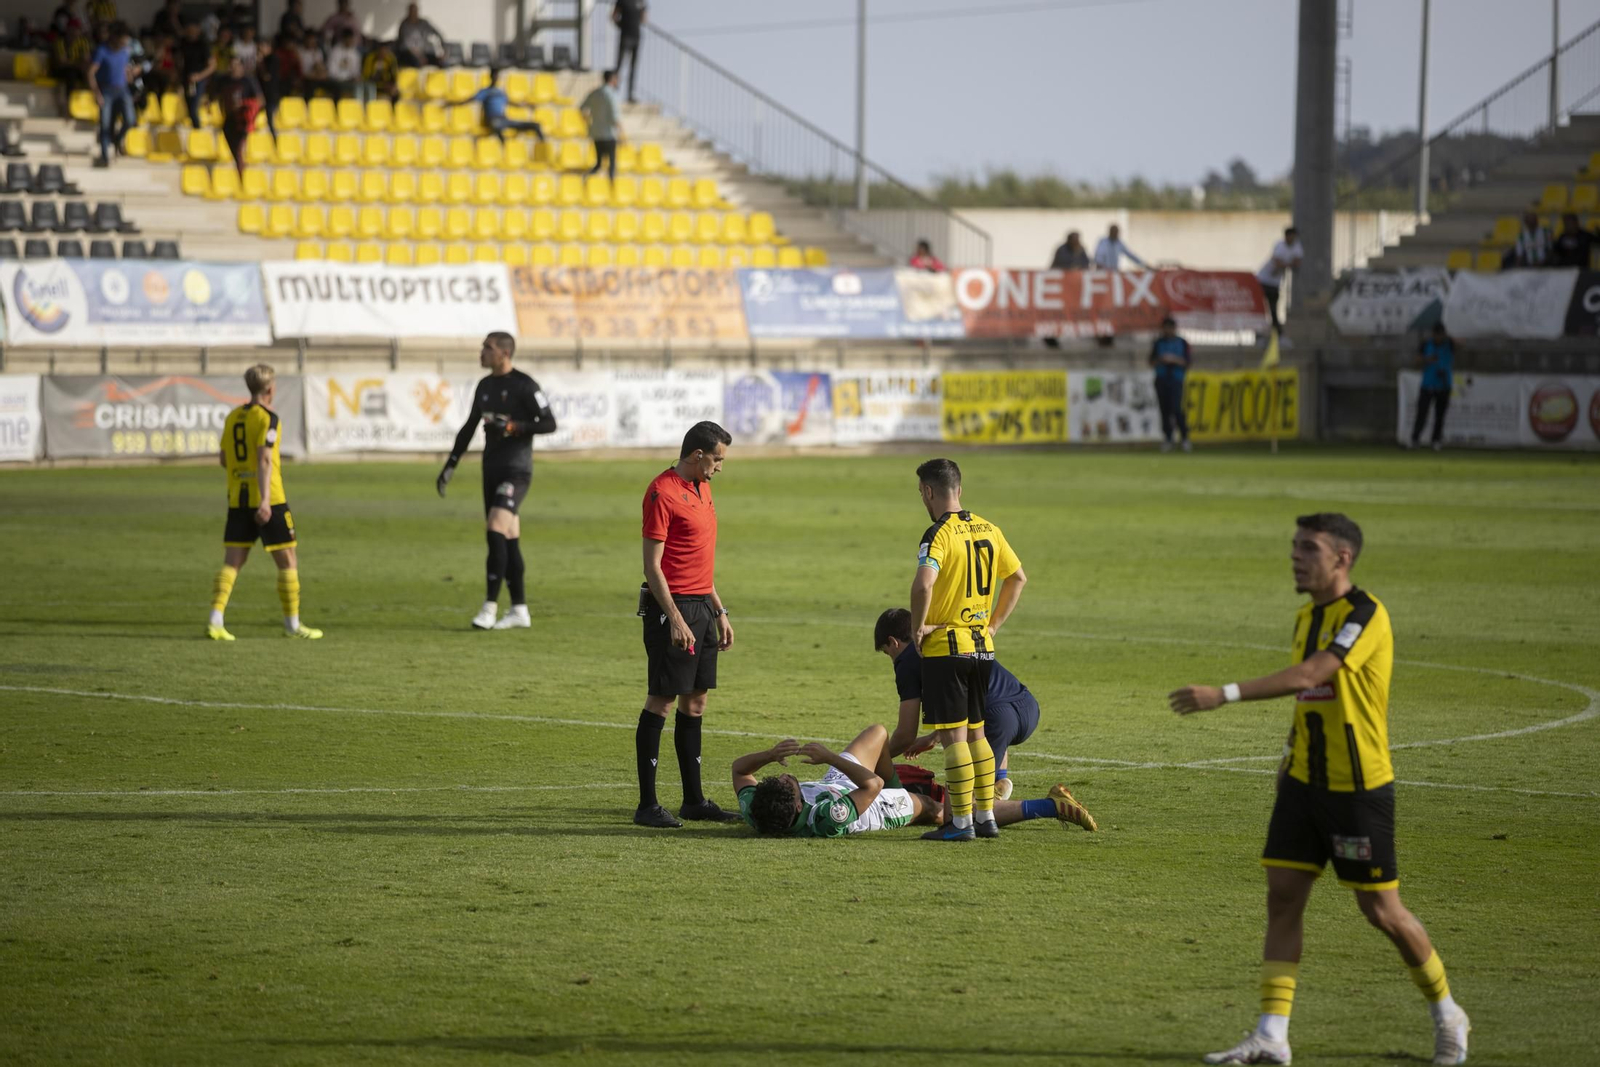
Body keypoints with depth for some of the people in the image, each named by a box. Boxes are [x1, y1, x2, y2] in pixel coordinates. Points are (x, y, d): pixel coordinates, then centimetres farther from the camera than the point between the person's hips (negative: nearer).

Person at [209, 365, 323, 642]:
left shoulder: (232, 417, 11)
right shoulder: (267, 418, -10)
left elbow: (224, 460, 18)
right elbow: (264, 459, -19)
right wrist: (265, 500, -24)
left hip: (237, 500, 6)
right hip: (267, 501, -6)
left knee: (231, 563, 5)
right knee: (287, 562, 6)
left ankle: (215, 621, -8)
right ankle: (292, 624, 10)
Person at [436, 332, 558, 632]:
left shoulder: (524, 385, -9)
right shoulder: (485, 386, 14)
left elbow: (549, 424, -12)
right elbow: (469, 427, 23)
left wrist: (512, 427, -21)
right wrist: (450, 466, 21)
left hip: (516, 469, -8)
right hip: (491, 469, 8)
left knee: (496, 531, -18)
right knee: (507, 539, 8)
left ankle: (490, 607, -16)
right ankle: (519, 610, 12)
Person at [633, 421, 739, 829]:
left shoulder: (702, 490, 16)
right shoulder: (662, 493, -12)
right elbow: (652, 566, -15)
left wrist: (719, 611, 21)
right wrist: (675, 620, -20)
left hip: (702, 607, 9)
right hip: (672, 609, -9)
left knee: (695, 702, 11)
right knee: (661, 700, -6)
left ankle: (694, 800, 16)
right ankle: (647, 804, -5)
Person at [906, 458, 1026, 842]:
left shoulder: (939, 534, -15)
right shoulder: (988, 530, 9)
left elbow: (923, 583, -31)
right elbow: (1018, 577, 18)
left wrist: (917, 627, -17)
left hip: (946, 647, -7)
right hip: (982, 646, 7)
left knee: (953, 736, -3)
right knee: (975, 732, 16)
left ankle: (962, 823, -2)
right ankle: (987, 816, 18)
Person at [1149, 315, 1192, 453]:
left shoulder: (1182, 343, 5)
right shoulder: (1158, 343, 12)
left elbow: (1188, 362, 1)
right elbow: (1152, 362, 10)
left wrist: (1175, 360, -14)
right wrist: (1161, 360, -10)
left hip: (1176, 379, -3)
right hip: (1161, 380, 3)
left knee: (1176, 409, -16)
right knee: (1165, 410, 1)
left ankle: (1185, 437, -6)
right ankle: (1167, 440, 8)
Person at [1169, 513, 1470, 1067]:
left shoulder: (1364, 615, -18)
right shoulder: (1307, 617, 10)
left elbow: (1308, 677, -29)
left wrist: (1222, 694, -34)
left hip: (1359, 787, -7)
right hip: (1305, 781, 8)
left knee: (1380, 909, 0)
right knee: (1283, 894, -1)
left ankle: (1446, 1015, 22)